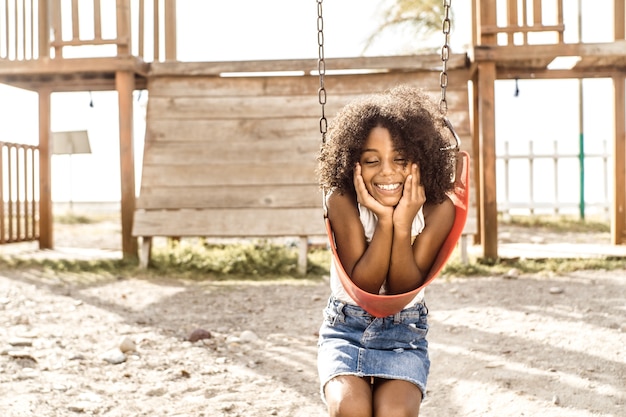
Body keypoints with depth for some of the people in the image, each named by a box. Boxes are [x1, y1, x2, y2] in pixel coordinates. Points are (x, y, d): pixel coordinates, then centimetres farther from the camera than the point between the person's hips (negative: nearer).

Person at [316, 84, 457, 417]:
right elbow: (363, 285, -17)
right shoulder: (343, 202, -17)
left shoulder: (437, 209, -15)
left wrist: (403, 225, -28)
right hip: (346, 326, 0)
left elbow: (403, 289, -13)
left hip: (404, 330, 0)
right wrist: (384, 221, -30)